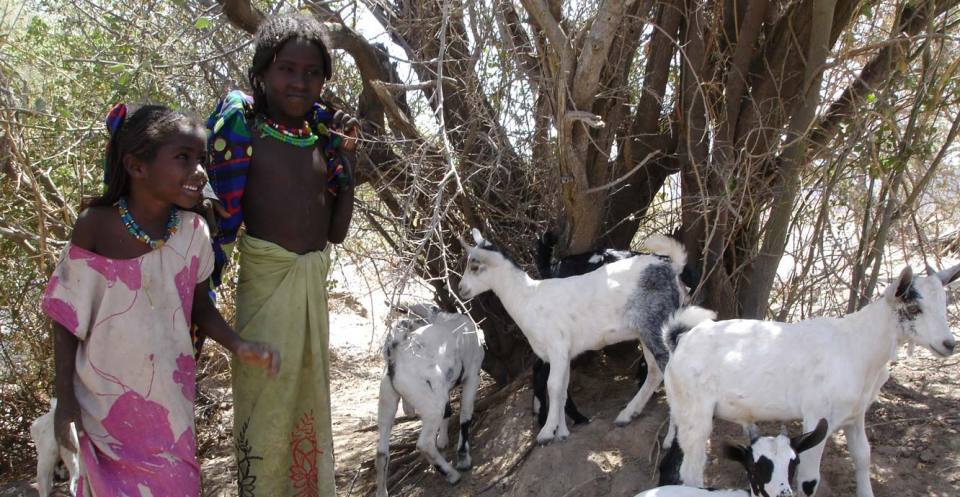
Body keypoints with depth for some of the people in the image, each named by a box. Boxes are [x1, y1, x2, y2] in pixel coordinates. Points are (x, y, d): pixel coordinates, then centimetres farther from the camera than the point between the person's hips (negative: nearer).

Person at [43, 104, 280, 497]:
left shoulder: (192, 231, -8)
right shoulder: (95, 228, -15)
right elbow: (67, 320, -6)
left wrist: (238, 345, -12)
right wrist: (65, 400, -6)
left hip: (170, 396, 3)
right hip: (107, 400, -2)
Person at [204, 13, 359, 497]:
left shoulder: (322, 133, 7)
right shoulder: (243, 124, -8)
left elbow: (338, 231, 7)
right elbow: (220, 215, -9)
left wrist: (345, 156, 1)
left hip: (314, 280, 6)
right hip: (267, 280, -6)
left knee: (311, 398, 17)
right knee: (266, 402, 3)